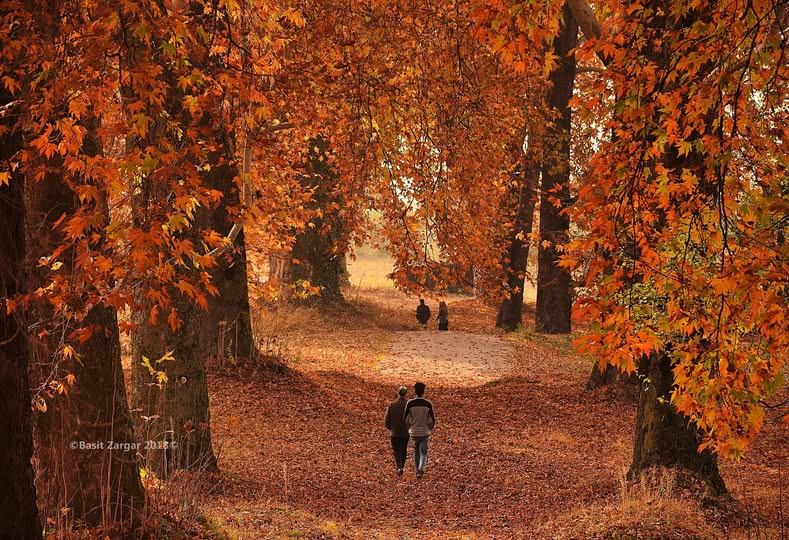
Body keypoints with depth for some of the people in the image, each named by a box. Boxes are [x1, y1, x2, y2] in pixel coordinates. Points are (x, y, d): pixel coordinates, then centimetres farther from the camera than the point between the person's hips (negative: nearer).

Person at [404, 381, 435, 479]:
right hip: (425, 432, -1)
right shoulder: (428, 404, -7)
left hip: (414, 432, 1)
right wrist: (430, 429, 15)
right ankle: (420, 470, -19)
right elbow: (432, 420, -5)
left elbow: (406, 419, -7)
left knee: (416, 451, 23)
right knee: (423, 453, 5)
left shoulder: (410, 403, -8)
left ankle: (418, 470, 32)